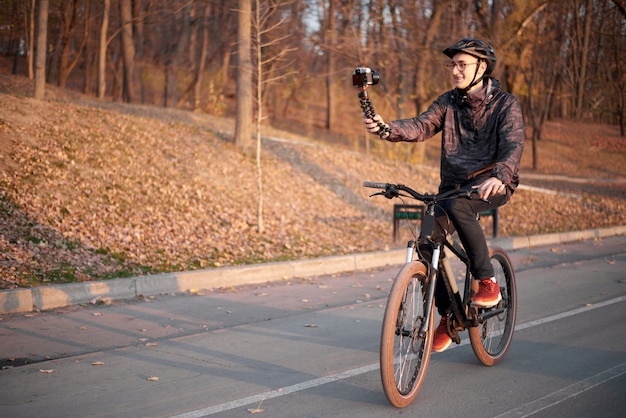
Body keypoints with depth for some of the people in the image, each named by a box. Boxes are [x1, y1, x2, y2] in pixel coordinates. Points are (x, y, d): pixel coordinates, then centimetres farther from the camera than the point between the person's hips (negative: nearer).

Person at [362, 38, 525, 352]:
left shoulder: (505, 104, -5)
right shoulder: (448, 102, 7)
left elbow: (513, 144, -21)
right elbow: (422, 126, -10)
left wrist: (498, 176, -43)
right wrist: (387, 128, -32)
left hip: (491, 183, -5)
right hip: (453, 184, 5)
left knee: (456, 206, -36)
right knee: (427, 244, -10)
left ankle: (487, 283, -22)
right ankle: (448, 315, 11)